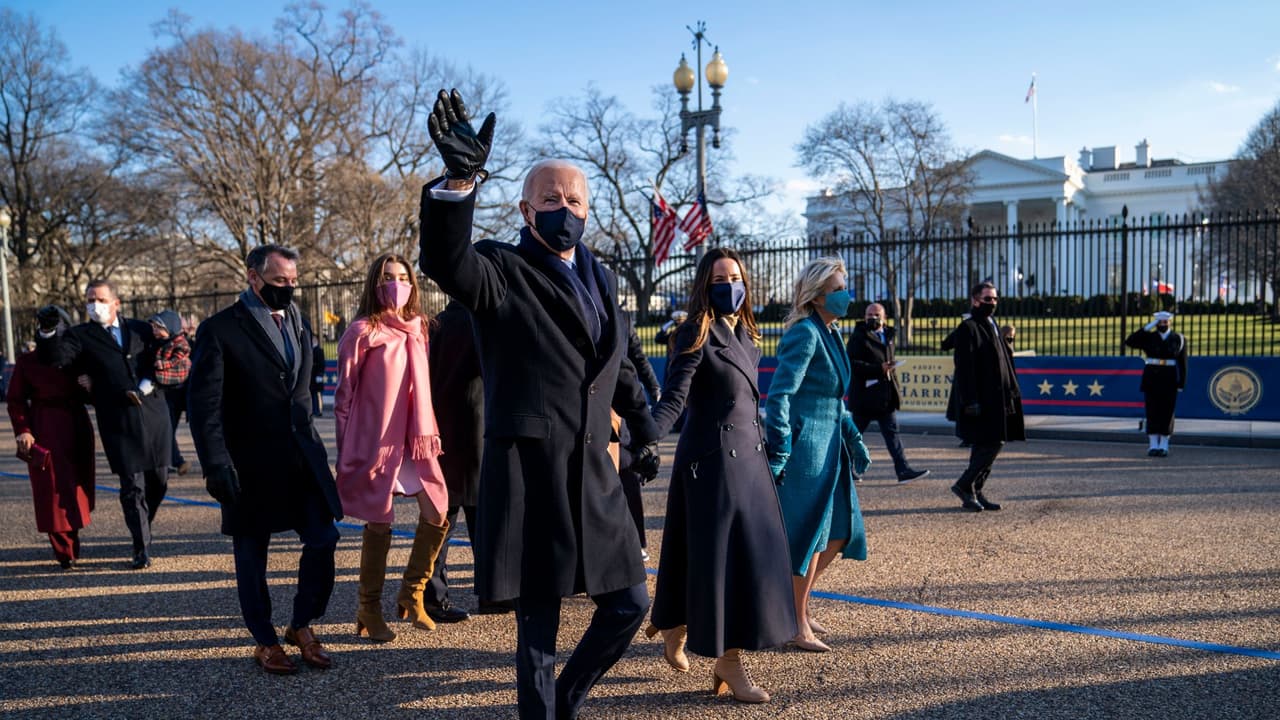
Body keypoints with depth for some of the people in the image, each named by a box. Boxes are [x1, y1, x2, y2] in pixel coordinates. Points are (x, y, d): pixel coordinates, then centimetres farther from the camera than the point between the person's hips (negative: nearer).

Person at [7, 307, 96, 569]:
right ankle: (65, 551, 3)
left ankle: (70, 545, 28)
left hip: (77, 430, 3)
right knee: (52, 490, -4)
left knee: (77, 486, 10)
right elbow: (15, 399, 1)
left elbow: (90, 397, 11)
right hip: (44, 432, -3)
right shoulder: (27, 361, 0)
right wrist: (22, 430, -10)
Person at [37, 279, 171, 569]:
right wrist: (48, 331, -30)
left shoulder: (142, 329, 12)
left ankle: (143, 527, 35)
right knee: (132, 486, -2)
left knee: (159, 481, 11)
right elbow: (59, 358, -13)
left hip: (154, 416, 3)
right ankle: (142, 548, 7)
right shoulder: (81, 336, 5)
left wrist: (144, 388, -6)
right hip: (119, 422, -3)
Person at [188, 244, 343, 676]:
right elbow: (202, 405, -11)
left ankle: (303, 625, 21)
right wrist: (216, 465, -17)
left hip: (302, 455, 5)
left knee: (323, 539, 0)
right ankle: (265, 642, 25)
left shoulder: (297, 323, 12)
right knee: (251, 555, 8)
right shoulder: (220, 330, -8)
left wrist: (309, 440, 13)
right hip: (250, 464, -5)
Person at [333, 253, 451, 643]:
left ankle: (411, 595, 22)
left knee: (437, 515, 2)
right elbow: (344, 395, -3)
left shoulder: (419, 328, 10)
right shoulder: (362, 332, -6)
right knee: (379, 524, 2)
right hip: (376, 442, -5)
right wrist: (346, 454, -3)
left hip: (415, 441, 5)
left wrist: (430, 432, 11)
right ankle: (369, 611, 19)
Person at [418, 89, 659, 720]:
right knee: (538, 626, 5)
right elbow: (445, 262, -28)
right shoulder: (501, 272, -5)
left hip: (593, 474, 7)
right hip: (528, 474, -6)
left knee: (629, 604, 14)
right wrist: (459, 178, -42)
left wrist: (644, 428, 28)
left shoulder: (601, 280, 15)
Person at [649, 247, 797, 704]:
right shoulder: (698, 335, -10)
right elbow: (674, 398, -20)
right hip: (712, 459, -8)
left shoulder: (745, 335, 13)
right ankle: (728, 666, 7)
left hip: (748, 458, 8)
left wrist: (765, 448, 21)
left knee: (752, 555, 10)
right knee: (721, 559, -4)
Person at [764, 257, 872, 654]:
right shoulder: (805, 333, -16)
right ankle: (798, 626, 15)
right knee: (809, 535, 0)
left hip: (830, 445, 9)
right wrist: (778, 454, -23)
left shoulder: (832, 332, 12)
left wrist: (853, 438, 22)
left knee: (841, 532, 15)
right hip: (806, 445, -9)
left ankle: (796, 603, 31)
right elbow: (779, 395, -21)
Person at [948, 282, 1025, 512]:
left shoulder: (992, 326, 18)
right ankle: (964, 485, 1)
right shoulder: (968, 328, -11)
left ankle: (974, 493, 16)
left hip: (996, 399, 9)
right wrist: (970, 401, -21)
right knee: (992, 444, -11)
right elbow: (964, 368, -17)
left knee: (985, 446, 10)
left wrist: (1011, 393, 18)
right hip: (981, 400, -9)